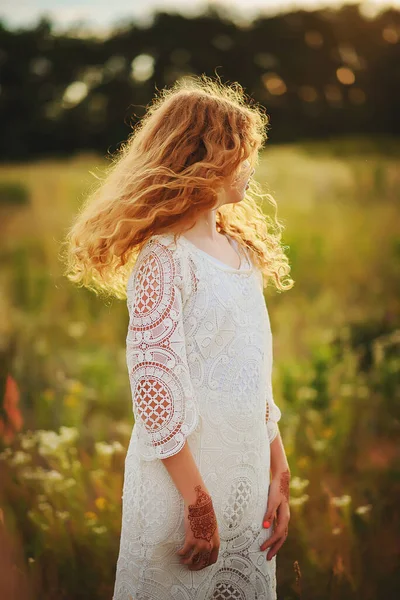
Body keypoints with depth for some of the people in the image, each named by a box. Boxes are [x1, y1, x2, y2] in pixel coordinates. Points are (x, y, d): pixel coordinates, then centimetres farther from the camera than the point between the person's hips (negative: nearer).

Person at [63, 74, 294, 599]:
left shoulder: (242, 251, 10)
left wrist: (279, 473, 8)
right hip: (184, 476, -7)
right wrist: (198, 502, -20)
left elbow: (257, 378, 12)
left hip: (250, 473, 7)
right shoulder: (163, 258, -15)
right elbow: (155, 388, -20)